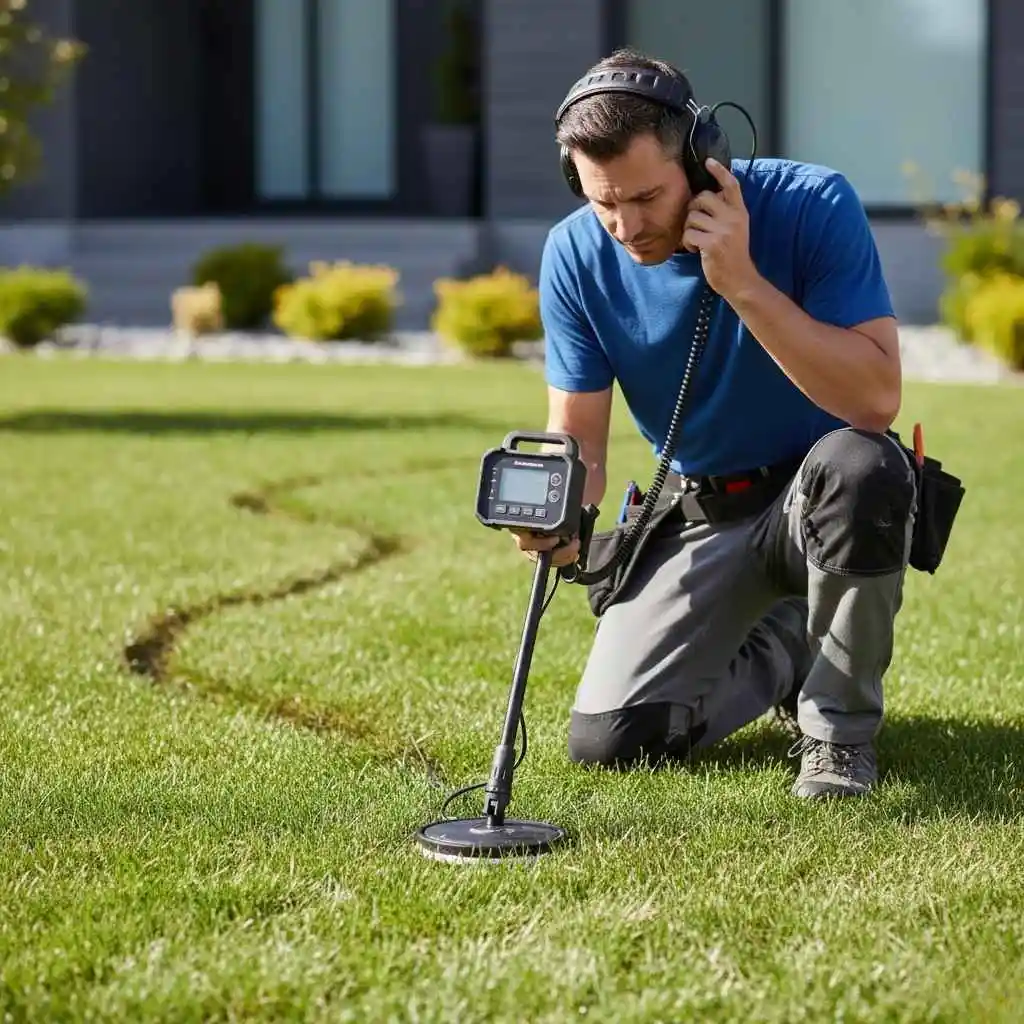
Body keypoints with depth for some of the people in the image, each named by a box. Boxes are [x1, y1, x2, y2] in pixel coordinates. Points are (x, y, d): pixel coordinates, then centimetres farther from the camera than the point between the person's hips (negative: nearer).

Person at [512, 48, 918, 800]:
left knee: (857, 465, -40)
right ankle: (780, 652, 18)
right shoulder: (576, 255, -12)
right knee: (607, 741, -12)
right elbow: (578, 437, -7)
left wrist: (744, 283, -37)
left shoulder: (812, 205, -23)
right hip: (698, 515, 3)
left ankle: (841, 723, -15)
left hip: (818, 500, -3)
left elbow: (876, 400, -32)